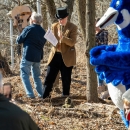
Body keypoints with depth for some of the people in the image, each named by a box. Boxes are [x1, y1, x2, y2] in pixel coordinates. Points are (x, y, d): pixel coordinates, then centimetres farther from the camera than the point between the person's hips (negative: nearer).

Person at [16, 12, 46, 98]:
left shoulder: (28, 29, -9)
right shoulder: (43, 32, 9)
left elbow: (19, 41, -3)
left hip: (28, 56, -6)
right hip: (38, 57, 6)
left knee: (25, 75, 1)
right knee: (37, 76, 17)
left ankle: (30, 94, -9)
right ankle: (41, 94, 13)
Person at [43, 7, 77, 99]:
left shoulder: (73, 27, -7)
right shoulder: (54, 26, 7)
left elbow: (72, 42, -15)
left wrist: (63, 37, -31)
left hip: (66, 57, -3)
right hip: (55, 55, 4)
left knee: (66, 79, 7)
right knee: (49, 77, 3)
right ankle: (45, 97, 9)